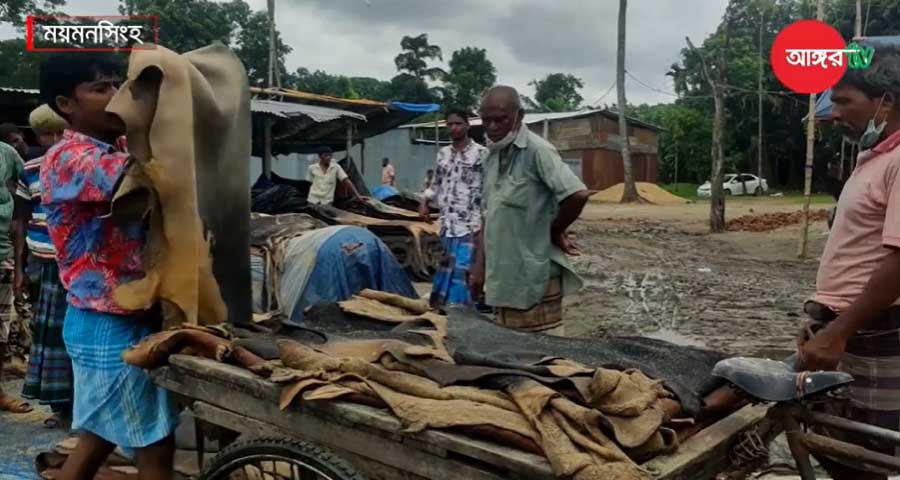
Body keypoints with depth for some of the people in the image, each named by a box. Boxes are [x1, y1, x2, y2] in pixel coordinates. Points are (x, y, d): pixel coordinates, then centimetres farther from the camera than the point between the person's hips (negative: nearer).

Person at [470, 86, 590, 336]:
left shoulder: (537, 151, -14)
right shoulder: (492, 157, 11)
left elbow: (578, 194, -25)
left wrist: (555, 232, -9)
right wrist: (479, 266, 10)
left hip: (535, 276, -8)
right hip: (503, 276, 8)